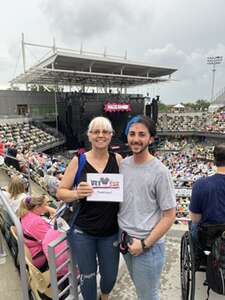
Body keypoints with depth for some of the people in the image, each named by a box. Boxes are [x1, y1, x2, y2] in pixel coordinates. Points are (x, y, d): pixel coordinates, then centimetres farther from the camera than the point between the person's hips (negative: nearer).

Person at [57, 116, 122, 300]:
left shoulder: (118, 159, -5)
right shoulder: (78, 160, -9)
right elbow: (60, 192, -5)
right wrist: (77, 194, -24)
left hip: (110, 231, 2)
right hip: (83, 231, -1)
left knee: (110, 275, 20)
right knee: (87, 275, 17)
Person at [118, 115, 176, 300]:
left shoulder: (159, 171, -18)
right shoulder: (122, 164, -2)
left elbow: (169, 216, -14)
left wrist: (145, 244, -14)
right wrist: (122, 234, 4)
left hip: (148, 245, -5)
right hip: (125, 240, 5)